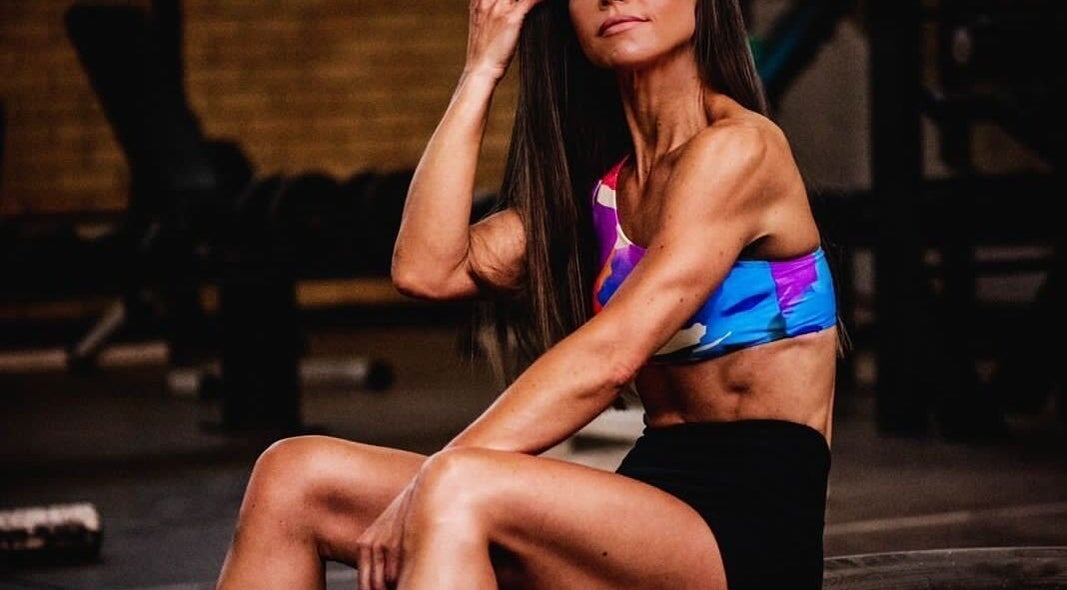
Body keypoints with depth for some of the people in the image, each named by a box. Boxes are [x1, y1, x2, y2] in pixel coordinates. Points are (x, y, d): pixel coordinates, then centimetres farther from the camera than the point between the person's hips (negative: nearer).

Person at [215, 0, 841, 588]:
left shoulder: (739, 148, -8)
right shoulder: (599, 179, 18)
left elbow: (611, 353, -19)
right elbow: (427, 268, 4)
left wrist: (438, 479, -25)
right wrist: (482, 70, 7)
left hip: (745, 532, -8)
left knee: (457, 492, -35)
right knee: (293, 475, -3)